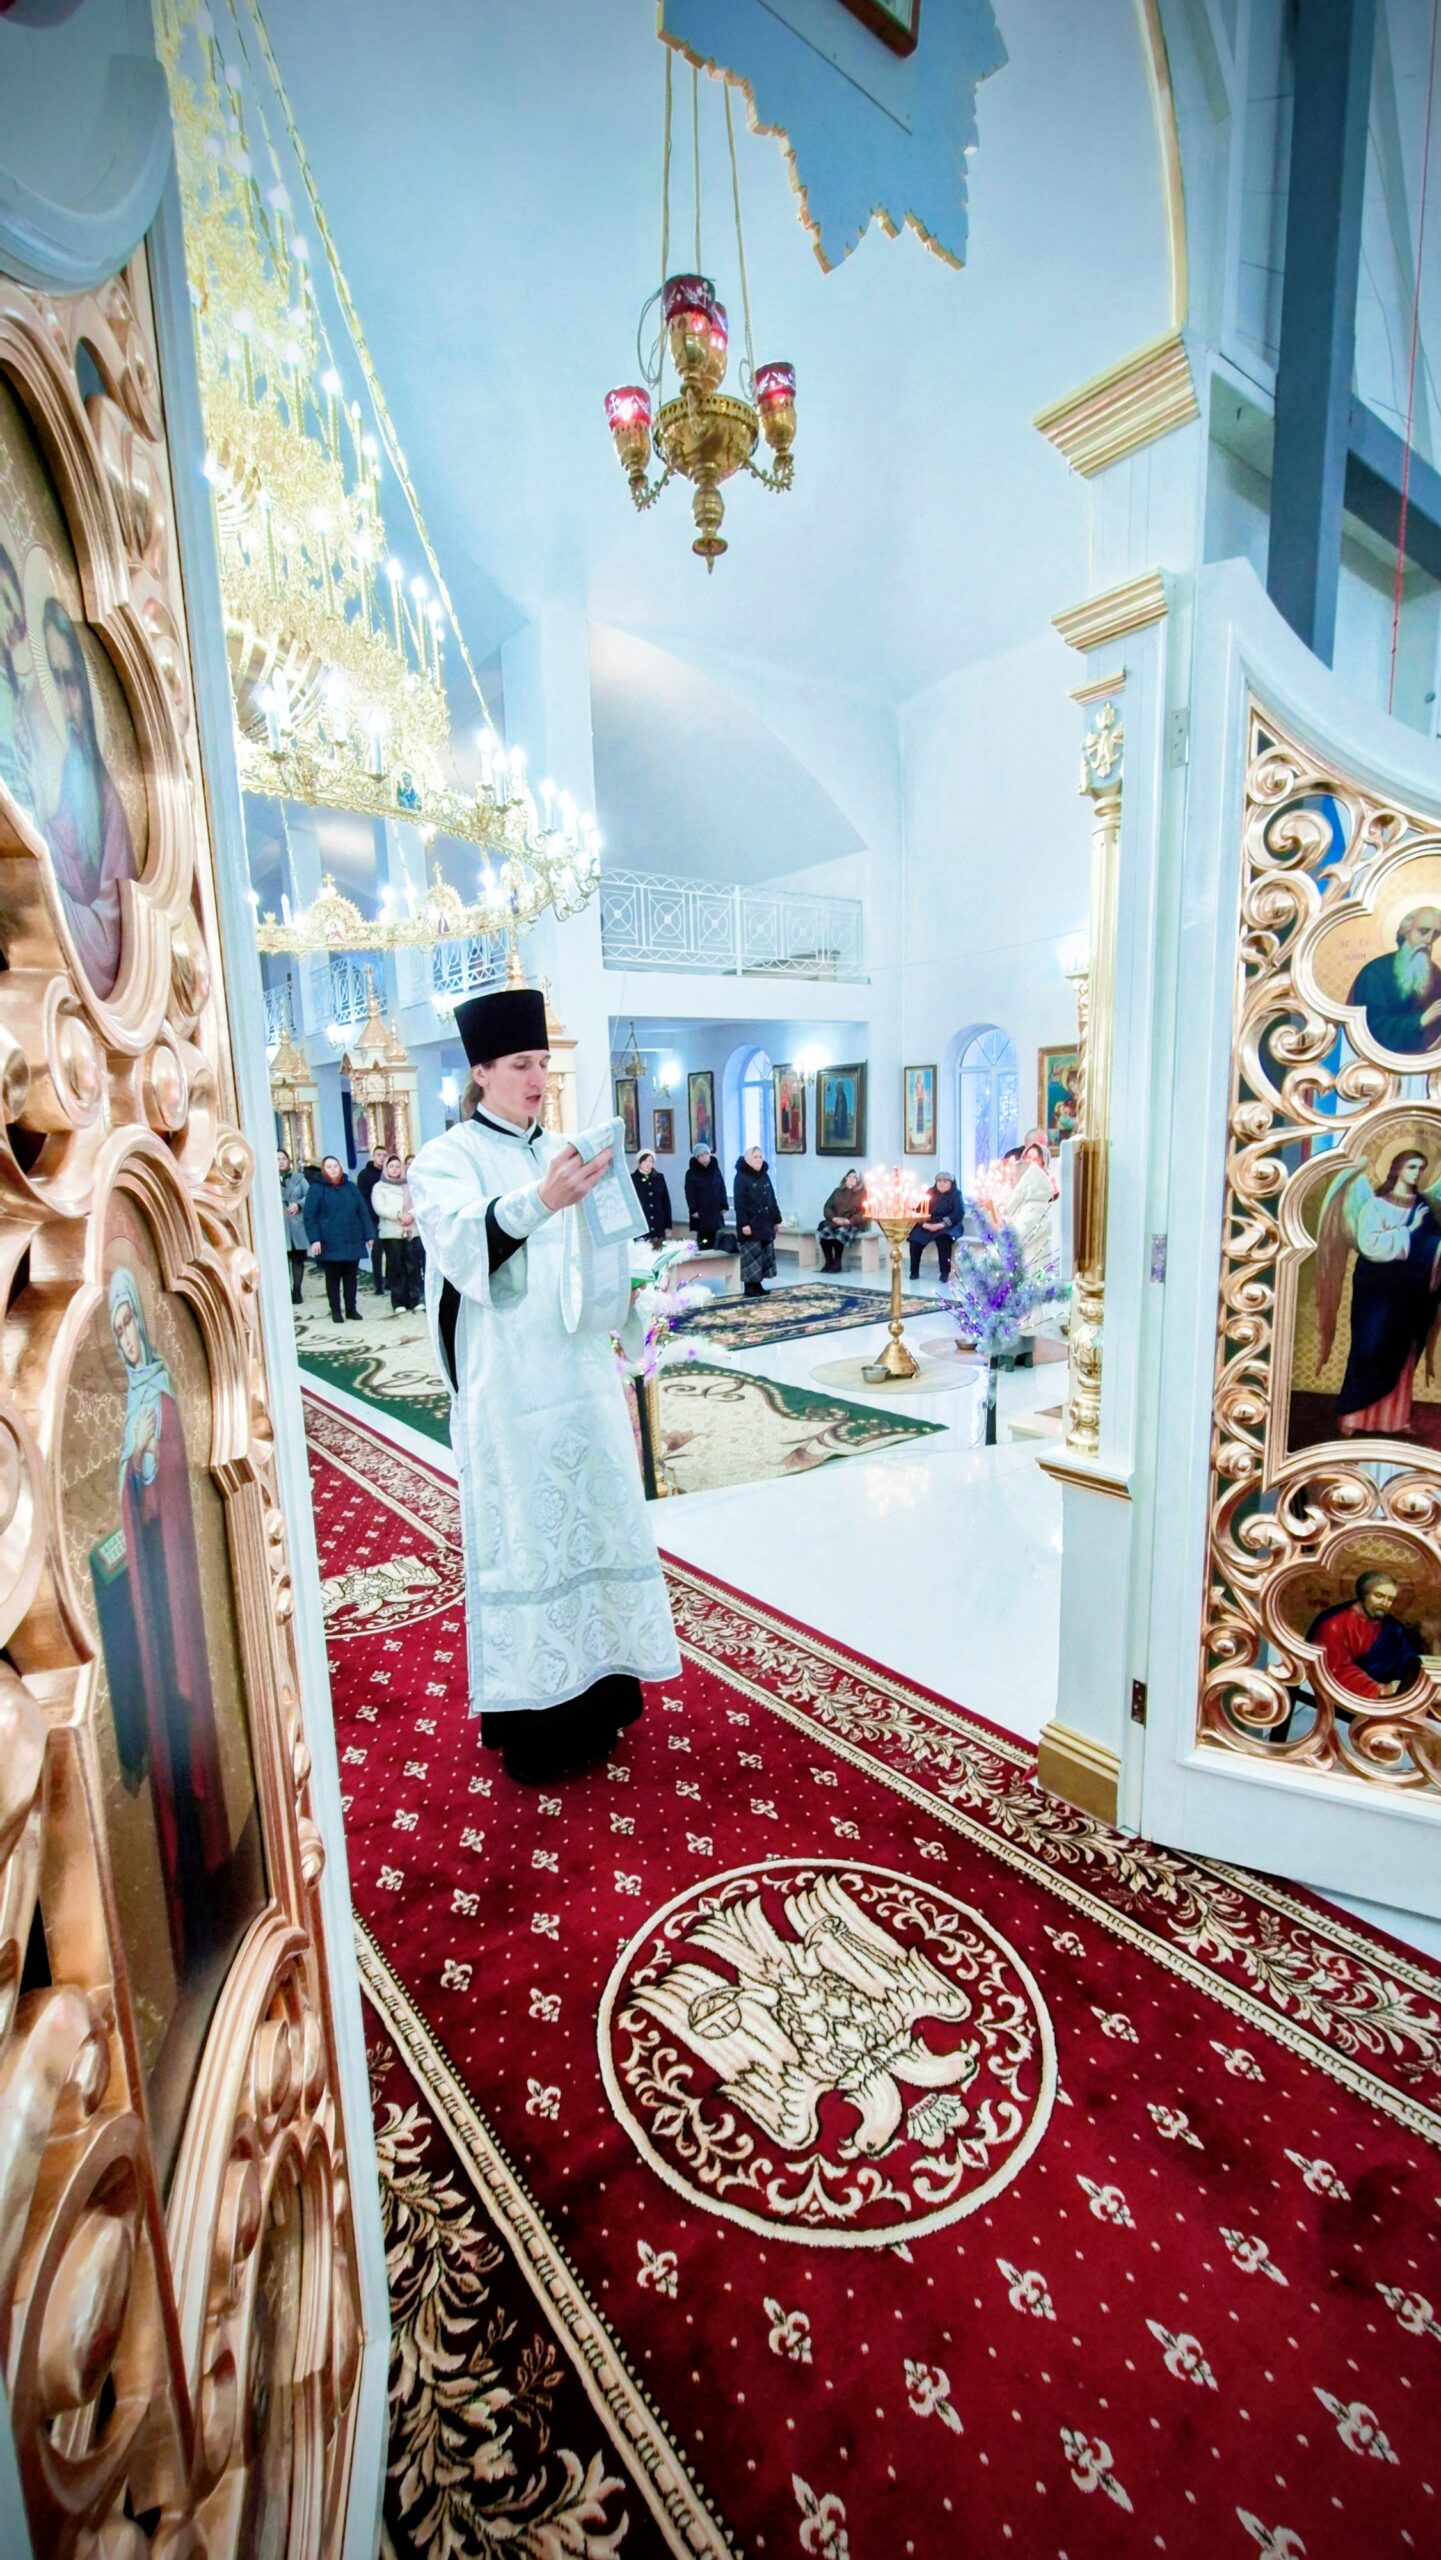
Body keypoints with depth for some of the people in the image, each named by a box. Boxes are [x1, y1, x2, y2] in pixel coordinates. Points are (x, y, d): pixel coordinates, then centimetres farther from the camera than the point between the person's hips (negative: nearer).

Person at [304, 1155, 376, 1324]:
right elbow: (309, 1216, -6)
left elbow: (363, 1211, 9)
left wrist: (369, 1234, 3)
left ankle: (351, 1308, 19)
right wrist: (314, 1239, -15)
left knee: (351, 1277, 10)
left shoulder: (351, 1187, 10)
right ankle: (335, 1311, 14)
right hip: (330, 1243, -3)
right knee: (333, 1278, 6)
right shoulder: (316, 1188, -1)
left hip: (353, 1242, 3)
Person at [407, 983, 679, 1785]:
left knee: (593, 1526, 12)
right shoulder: (448, 1161, -6)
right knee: (523, 1539, 1)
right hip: (510, 1390, -6)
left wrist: (617, 1369, 11)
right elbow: (461, 1242, -27)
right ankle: (533, 1720, 16)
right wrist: (538, 1201, -45)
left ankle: (597, 1688, 29)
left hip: (582, 1379, 6)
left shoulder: (563, 1154, 12)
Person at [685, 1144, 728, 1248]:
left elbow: (722, 1189, 11)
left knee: (717, 1237, 4)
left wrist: (724, 1206, 5)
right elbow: (689, 1193, -6)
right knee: (703, 1236, -3)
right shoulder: (691, 1173, -3)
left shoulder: (716, 1170, 10)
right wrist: (693, 1210, -13)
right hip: (700, 1212, -4)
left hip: (716, 1210, 4)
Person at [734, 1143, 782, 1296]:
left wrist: (776, 1219, 13)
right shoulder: (741, 1177, -9)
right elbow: (739, 1203, -14)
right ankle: (749, 1286, -1)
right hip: (751, 1224, -7)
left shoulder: (765, 1175, 13)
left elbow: (772, 1199, 17)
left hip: (765, 1223, 7)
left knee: (765, 1254, 9)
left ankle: (757, 1284, 16)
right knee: (752, 1255, -6)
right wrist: (743, 1223, -20)